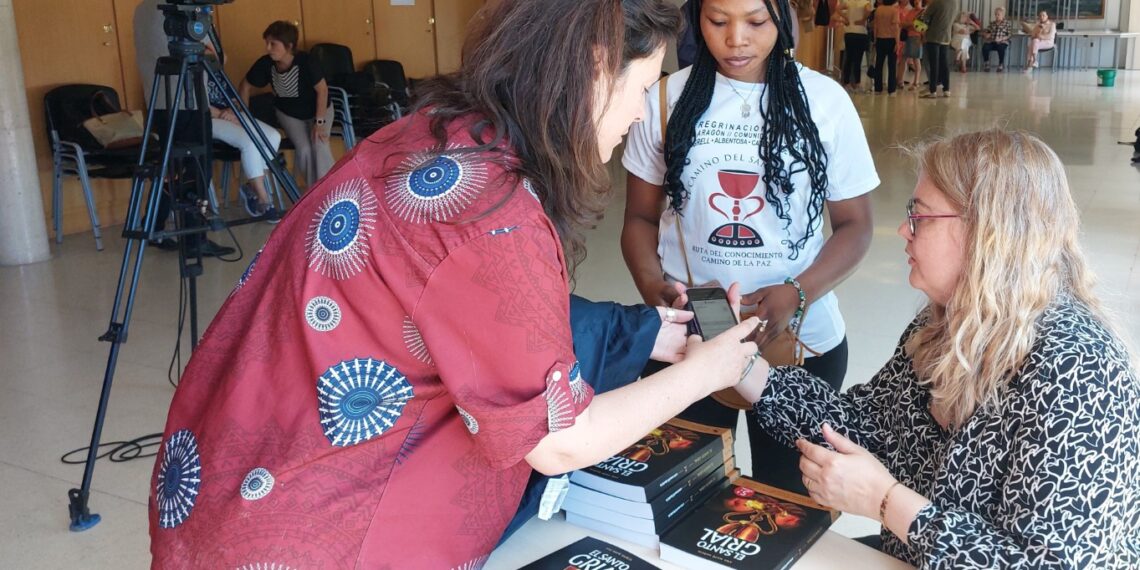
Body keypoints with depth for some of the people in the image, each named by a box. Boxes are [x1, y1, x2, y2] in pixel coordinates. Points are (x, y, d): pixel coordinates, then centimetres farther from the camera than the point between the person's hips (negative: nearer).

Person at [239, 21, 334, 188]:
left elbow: (322, 89, -19)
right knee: (304, 149, -22)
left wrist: (319, 122, -22)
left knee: (320, 146, -27)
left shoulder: (306, 62, -30)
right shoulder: (265, 64, -20)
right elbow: (246, 86, -4)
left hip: (318, 110, -2)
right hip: (289, 114, 2)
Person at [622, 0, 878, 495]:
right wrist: (653, 287, -16)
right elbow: (641, 218, 4)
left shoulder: (824, 101, -6)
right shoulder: (666, 100, -3)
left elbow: (854, 224, -1)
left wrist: (796, 294, -19)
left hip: (801, 338, 0)